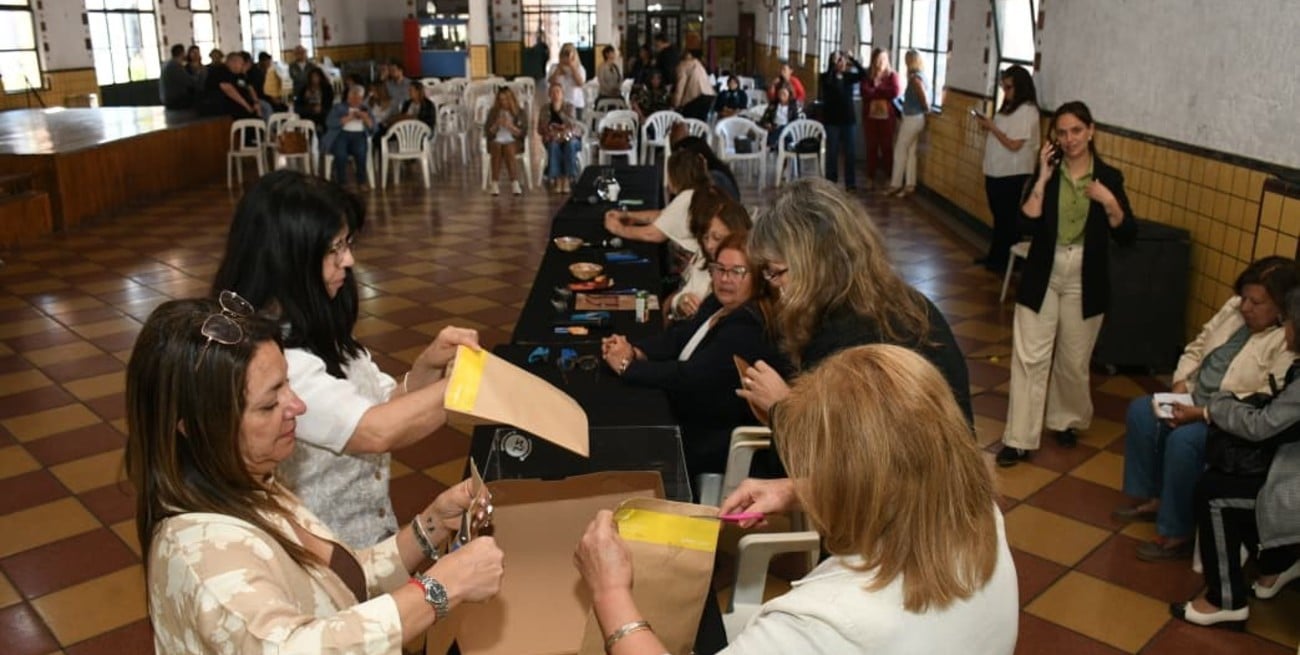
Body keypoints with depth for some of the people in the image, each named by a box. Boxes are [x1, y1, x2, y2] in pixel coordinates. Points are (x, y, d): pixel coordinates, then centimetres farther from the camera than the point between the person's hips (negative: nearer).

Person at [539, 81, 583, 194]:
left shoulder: (569, 107, -3)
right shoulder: (545, 109, 1)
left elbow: (573, 125, -18)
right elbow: (540, 129, 0)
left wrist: (559, 112, -25)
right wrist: (552, 128, -16)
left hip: (571, 138, -1)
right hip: (552, 139, 1)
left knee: (570, 144, -35)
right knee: (554, 145, -34)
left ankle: (567, 180, -38)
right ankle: (557, 179, -34)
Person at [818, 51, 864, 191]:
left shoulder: (849, 76, 7)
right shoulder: (826, 77, -2)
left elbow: (862, 74, -9)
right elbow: (827, 81, -25)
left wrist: (852, 58, -16)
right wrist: (833, 63, -26)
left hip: (848, 119, 3)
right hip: (832, 119, -3)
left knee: (850, 153, 3)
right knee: (832, 152, 1)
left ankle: (851, 183, 9)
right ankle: (831, 183, 8)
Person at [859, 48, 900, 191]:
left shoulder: (892, 75, 0)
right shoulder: (867, 75, 4)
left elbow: (895, 93, -16)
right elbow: (865, 93, -12)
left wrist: (876, 90, -10)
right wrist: (883, 92, -15)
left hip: (887, 116, -1)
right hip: (870, 116, 2)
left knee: (887, 146, 2)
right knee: (871, 147, 6)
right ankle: (871, 178, 14)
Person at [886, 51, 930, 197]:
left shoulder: (915, 78, -21)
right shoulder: (918, 76, 7)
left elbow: (924, 98, -21)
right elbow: (923, 97, 10)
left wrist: (926, 109, -4)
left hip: (912, 119, -9)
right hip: (914, 118, 9)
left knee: (900, 151, 0)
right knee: (910, 151, 12)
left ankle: (895, 185, 8)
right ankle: (909, 185, 16)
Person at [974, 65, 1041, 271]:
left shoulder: (1027, 111, -16)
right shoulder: (1008, 107, 13)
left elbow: (1014, 144, -21)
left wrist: (992, 127, -16)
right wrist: (987, 125, 0)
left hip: (1013, 175, -9)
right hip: (997, 171, 9)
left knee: (1008, 218, 1)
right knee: (999, 216, 16)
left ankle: (1006, 260, 10)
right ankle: (995, 256, 26)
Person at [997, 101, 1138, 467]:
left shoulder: (1109, 177, -2)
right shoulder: (1047, 172, -2)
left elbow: (1127, 236, -4)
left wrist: (1110, 202, -19)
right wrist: (1042, 180, -16)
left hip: (1084, 282, 0)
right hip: (1042, 277, 0)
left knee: (1073, 360, 12)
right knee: (1030, 357, -3)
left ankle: (1068, 421, 36)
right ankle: (1020, 439, 2)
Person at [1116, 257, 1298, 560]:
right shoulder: (1234, 308, 2)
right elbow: (1197, 347, 12)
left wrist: (1201, 413, -27)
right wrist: (1180, 387, -4)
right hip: (1195, 402, 9)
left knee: (1183, 440, -30)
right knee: (1141, 410, -7)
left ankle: (1177, 534, -15)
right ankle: (1152, 497, 7)